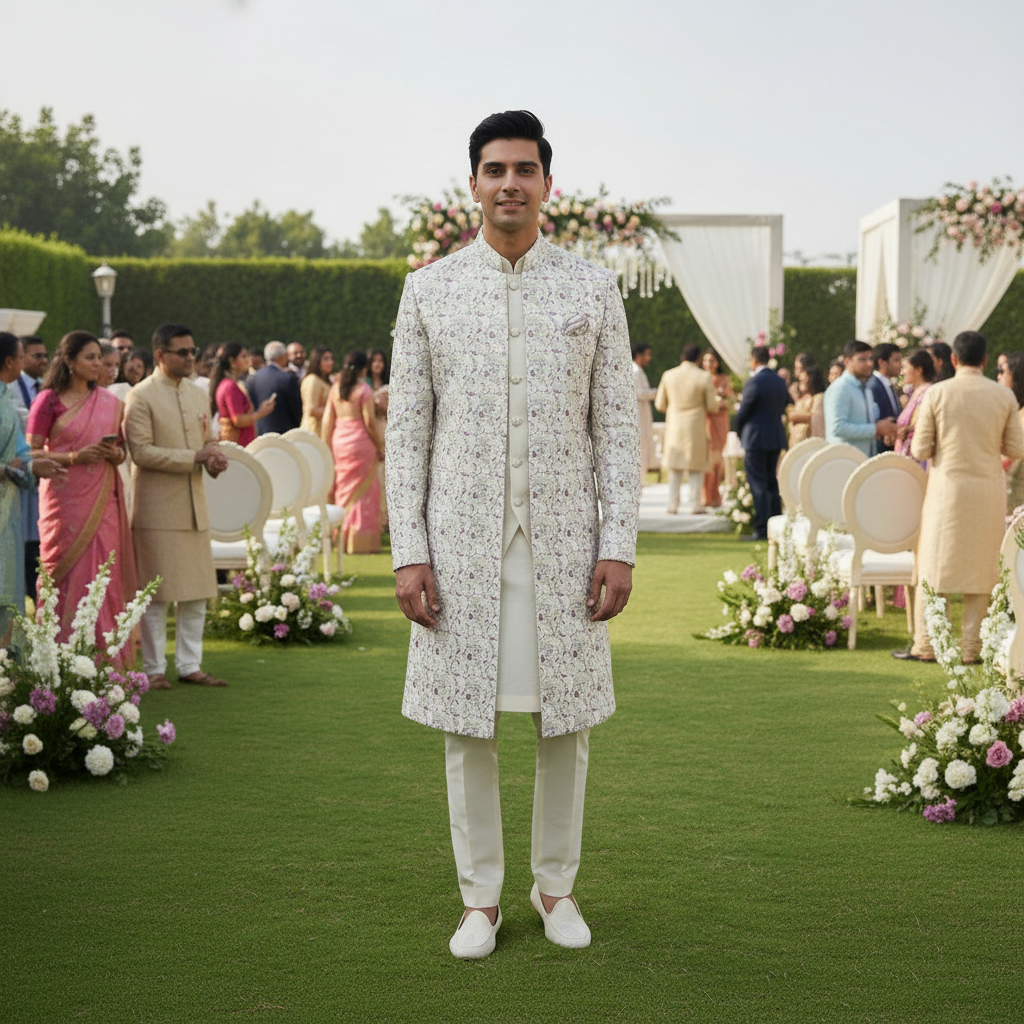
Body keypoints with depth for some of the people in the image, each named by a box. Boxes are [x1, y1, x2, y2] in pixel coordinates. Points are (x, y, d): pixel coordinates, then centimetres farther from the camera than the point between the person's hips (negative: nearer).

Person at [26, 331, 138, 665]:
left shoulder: (110, 403, 12)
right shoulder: (49, 400, -1)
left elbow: (121, 449, 20)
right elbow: (32, 453, -4)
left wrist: (116, 454, -4)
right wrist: (74, 457, -17)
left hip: (102, 501, 4)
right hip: (65, 499, -4)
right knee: (68, 575, -4)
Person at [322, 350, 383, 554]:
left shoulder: (335, 387, 7)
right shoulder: (363, 389, -10)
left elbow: (327, 419, 8)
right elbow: (369, 422, -12)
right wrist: (380, 447, -1)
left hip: (339, 440, 6)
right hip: (360, 442, -6)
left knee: (343, 489, 14)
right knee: (362, 489, 2)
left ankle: (342, 539, 17)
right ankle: (359, 542, 1)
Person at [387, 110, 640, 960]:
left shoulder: (593, 291, 5)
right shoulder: (430, 291, 4)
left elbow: (618, 426, 4)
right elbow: (407, 429, 4)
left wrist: (620, 546, -4)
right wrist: (408, 553, -4)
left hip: (564, 540, 0)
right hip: (462, 541, 0)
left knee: (567, 720, 7)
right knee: (468, 723, 4)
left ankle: (556, 886, 23)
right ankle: (481, 898, 17)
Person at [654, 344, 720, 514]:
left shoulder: (668, 375, 0)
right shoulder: (704, 377, -9)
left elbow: (660, 404, 4)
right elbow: (712, 407, -6)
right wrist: (718, 402, 18)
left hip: (674, 427, 3)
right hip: (696, 428, -3)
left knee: (675, 469, 12)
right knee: (697, 468, 7)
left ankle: (672, 504, 10)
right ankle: (694, 503, 3)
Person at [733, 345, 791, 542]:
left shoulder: (754, 381, -16)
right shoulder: (780, 381, 8)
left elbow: (743, 410, -11)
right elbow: (782, 408, 12)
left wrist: (740, 432, 6)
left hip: (756, 438, -7)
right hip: (776, 438, 7)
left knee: (758, 485, -4)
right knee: (771, 483, 15)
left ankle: (761, 530, -5)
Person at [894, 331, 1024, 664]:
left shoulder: (936, 394, -7)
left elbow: (920, 450, -6)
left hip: (947, 486, -1)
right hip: (988, 488, 1)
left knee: (934, 565, 6)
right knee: (980, 567, 7)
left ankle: (926, 645, 6)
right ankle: (970, 647, 8)